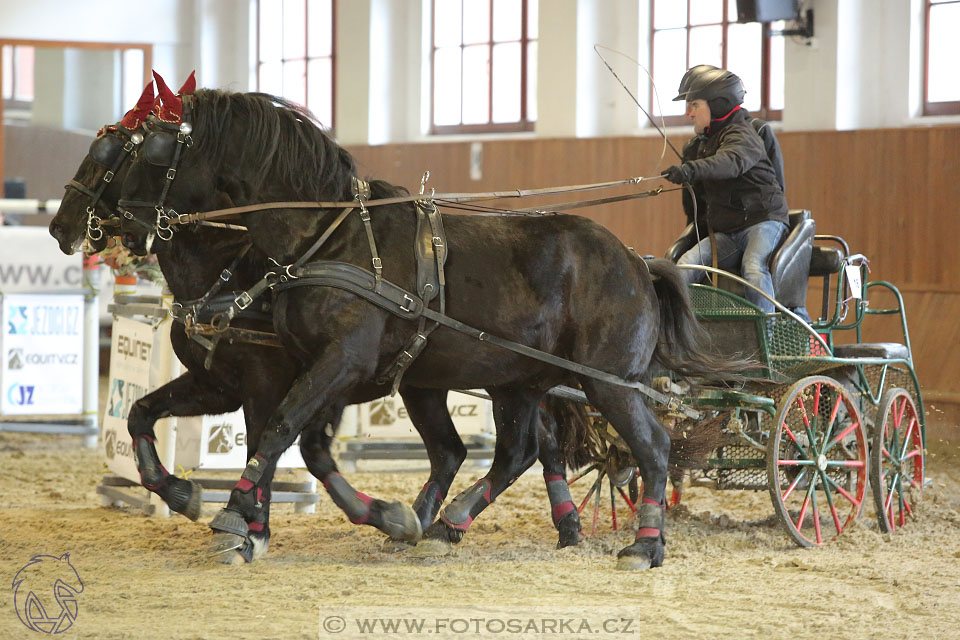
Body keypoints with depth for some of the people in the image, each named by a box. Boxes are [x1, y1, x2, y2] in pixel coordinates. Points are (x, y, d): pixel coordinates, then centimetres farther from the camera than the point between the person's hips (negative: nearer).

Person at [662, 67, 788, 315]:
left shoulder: (742, 134, -8)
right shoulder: (701, 144, 20)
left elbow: (732, 161, -34)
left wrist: (691, 169, -49)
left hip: (763, 221, -7)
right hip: (724, 232, 7)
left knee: (753, 269, -34)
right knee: (685, 266, -18)